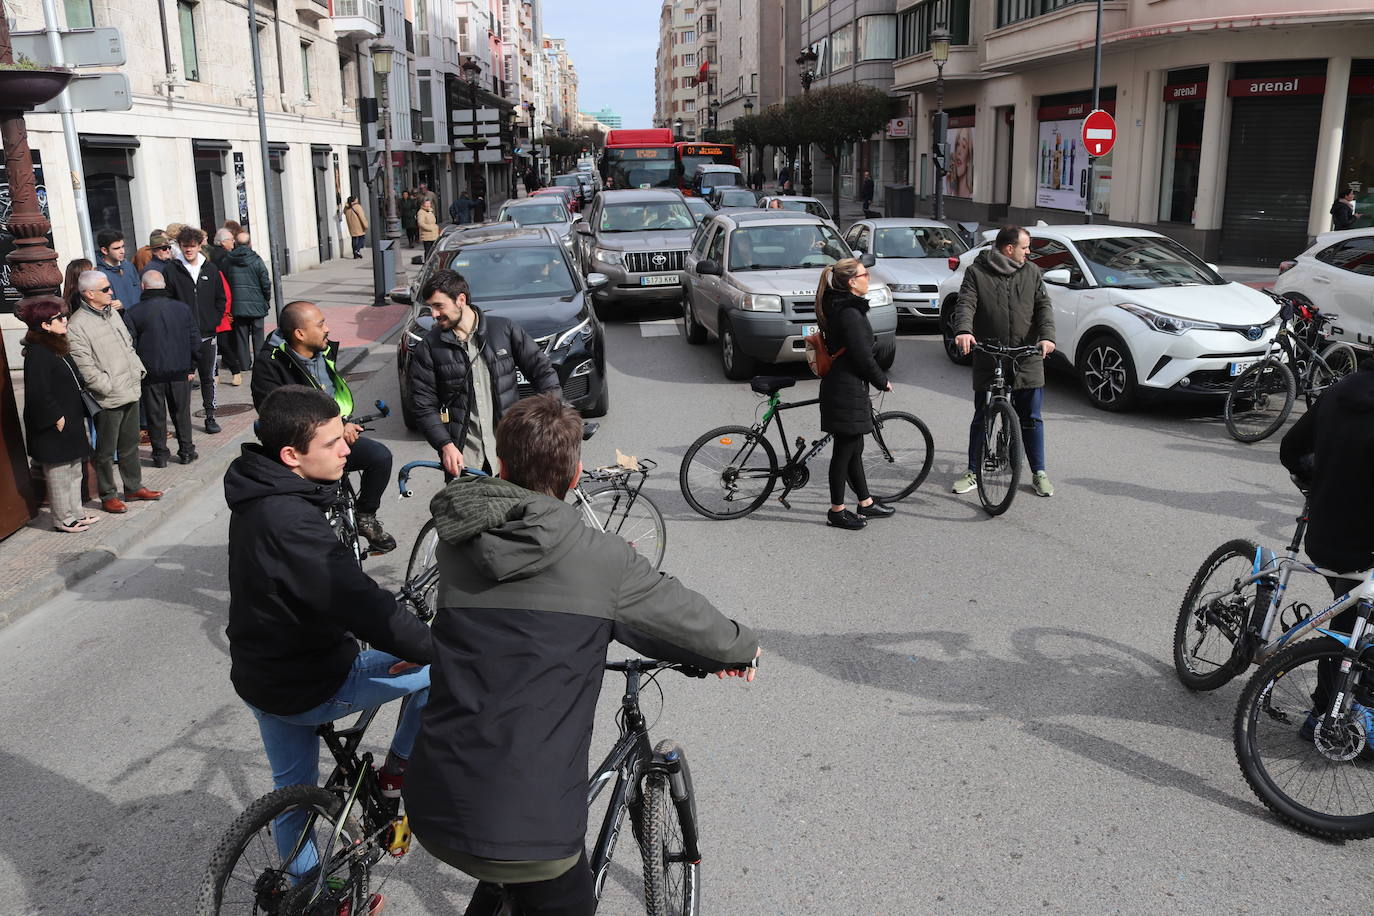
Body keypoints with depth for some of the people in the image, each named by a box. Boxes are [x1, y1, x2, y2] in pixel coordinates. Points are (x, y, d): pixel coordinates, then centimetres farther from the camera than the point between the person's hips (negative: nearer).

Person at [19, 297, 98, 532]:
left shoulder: (57, 347, 11)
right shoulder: (38, 352, -20)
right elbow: (38, 392, -24)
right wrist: (56, 418, -19)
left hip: (70, 420, 10)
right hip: (53, 427, -10)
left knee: (74, 470, 17)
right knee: (59, 473, 2)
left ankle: (75, 513, 28)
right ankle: (64, 519, 12)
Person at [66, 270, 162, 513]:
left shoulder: (112, 313, 10)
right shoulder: (76, 326, -16)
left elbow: (129, 346, 20)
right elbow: (85, 368, -19)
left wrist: (138, 371, 10)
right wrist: (110, 387, -16)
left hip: (131, 393, 8)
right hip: (108, 400, -8)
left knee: (130, 445, 19)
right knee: (106, 452, 6)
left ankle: (133, 487, 32)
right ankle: (108, 496, 17)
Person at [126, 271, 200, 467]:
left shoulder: (133, 313, -7)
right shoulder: (182, 308, 0)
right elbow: (195, 340, 4)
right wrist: (191, 368, 11)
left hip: (151, 374, -2)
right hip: (180, 371, 2)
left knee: (155, 414, 8)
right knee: (181, 412, 13)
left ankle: (160, 454, 14)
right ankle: (186, 451, 20)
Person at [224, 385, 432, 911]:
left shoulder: (259, 496, -1)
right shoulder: (292, 525, -32)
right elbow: (364, 608, -35)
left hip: (262, 675, 9)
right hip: (310, 687, -9)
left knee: (293, 788, 26)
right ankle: (400, 772, 16)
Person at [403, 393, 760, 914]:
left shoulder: (457, 544, 3)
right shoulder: (600, 558, -9)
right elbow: (683, 614, 4)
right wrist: (740, 647, 25)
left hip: (432, 811, 5)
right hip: (527, 824, -5)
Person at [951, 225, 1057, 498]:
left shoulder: (1032, 272, 9)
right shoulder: (977, 272, 0)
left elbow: (1044, 306, 1)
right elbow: (965, 303, -12)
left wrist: (1047, 336, -19)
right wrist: (963, 330, -34)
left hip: (1027, 359, 2)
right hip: (987, 360, -2)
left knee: (1031, 419, 7)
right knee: (981, 418, 7)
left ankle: (1039, 473, 19)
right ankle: (973, 473, 18)